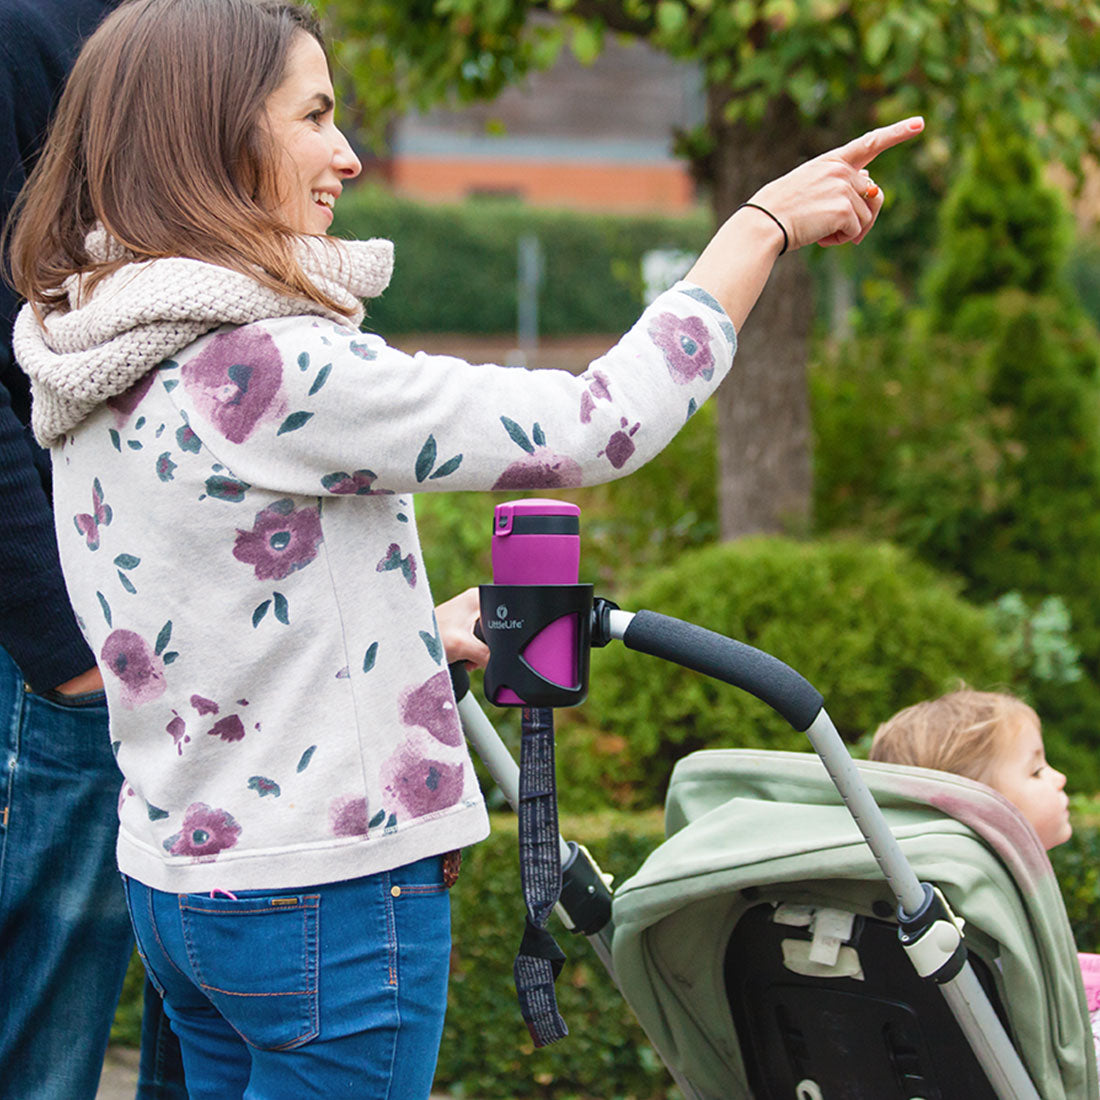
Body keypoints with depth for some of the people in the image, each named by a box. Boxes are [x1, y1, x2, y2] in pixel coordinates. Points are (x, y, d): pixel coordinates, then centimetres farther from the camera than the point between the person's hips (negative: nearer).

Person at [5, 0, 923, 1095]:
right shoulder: (262, 365, -22)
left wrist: (424, 635, 22)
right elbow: (598, 426, -22)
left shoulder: (99, 374, 6)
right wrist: (765, 224, -12)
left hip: (172, 873, 9)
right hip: (324, 896, -9)